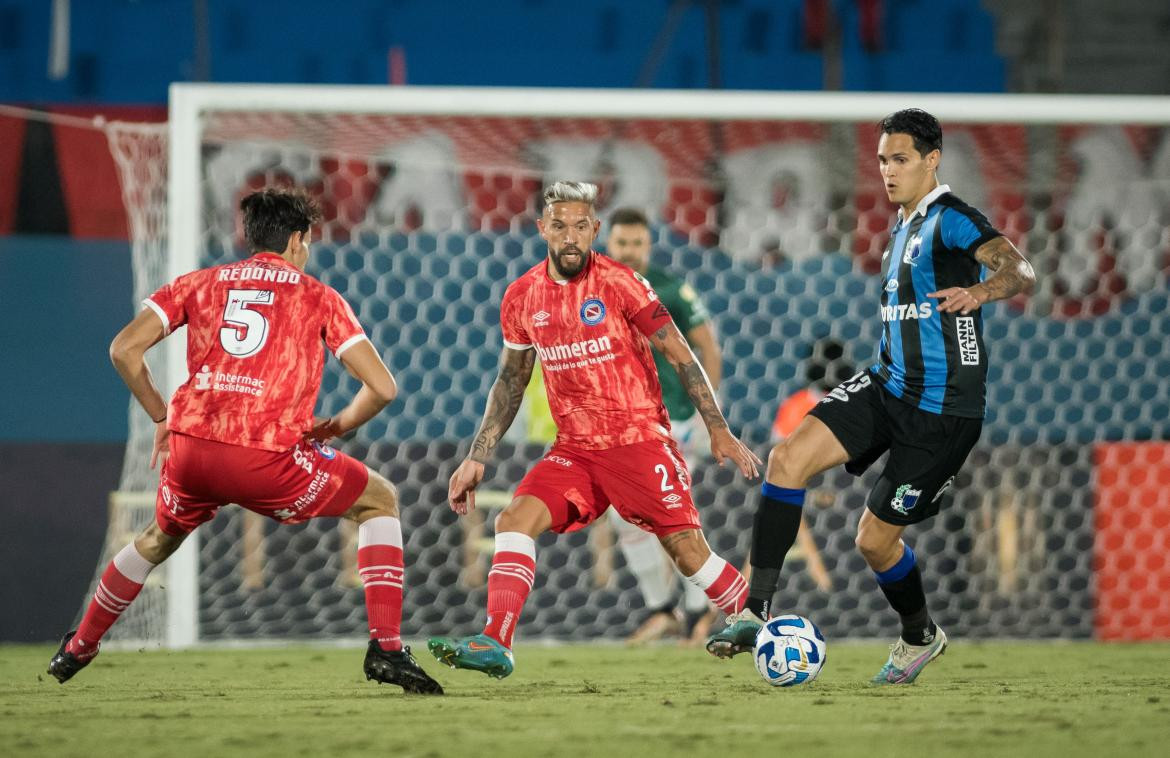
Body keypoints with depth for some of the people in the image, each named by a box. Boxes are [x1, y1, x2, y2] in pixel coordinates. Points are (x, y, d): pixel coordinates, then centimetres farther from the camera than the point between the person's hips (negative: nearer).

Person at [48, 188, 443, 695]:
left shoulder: (200, 284, 19)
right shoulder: (319, 297, 12)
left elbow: (124, 349, 9)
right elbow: (381, 387, 5)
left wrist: (161, 416, 21)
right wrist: (335, 427, 23)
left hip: (190, 447, 4)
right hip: (268, 459, -3)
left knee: (158, 539, 35)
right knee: (379, 501, 18)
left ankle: (78, 649, 47)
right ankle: (385, 648, 4)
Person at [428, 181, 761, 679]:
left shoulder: (618, 283, -8)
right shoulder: (522, 297, 5)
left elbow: (681, 356, -4)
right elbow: (510, 382, 17)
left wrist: (719, 431, -6)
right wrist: (476, 459, 13)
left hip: (639, 440, -4)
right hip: (574, 449, 4)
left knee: (687, 549, -7)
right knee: (514, 519, -17)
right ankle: (494, 645, -22)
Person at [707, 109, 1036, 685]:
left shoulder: (950, 219, -12)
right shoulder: (902, 229, 16)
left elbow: (1019, 270, -27)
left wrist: (982, 290, -46)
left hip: (941, 410, -8)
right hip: (886, 385, 8)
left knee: (875, 539, -1)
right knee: (788, 458, -15)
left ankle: (919, 636, 30)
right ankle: (756, 611, -16)